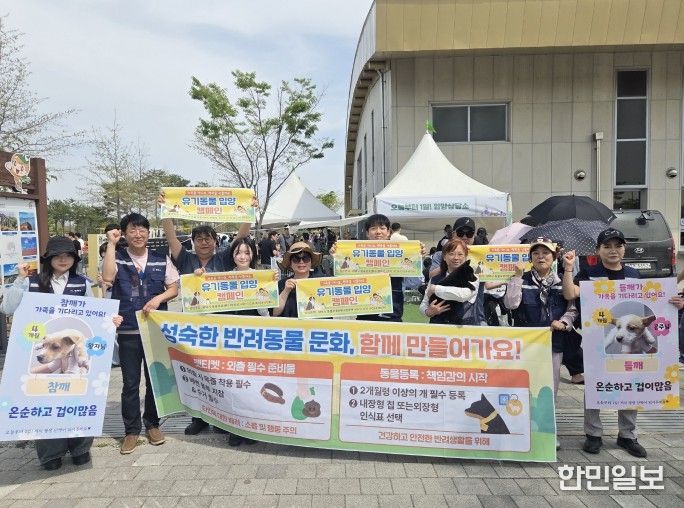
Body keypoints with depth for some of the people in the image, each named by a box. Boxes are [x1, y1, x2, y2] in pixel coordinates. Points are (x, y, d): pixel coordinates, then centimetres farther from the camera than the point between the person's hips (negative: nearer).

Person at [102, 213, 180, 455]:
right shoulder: (117, 258, 1)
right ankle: (131, 430, 21)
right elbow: (107, 277, -19)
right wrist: (111, 244, -16)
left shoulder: (161, 259, 5)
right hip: (127, 331, -1)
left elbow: (174, 288, 6)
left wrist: (159, 298, -14)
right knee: (130, 383, 6)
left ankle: (152, 424, 29)